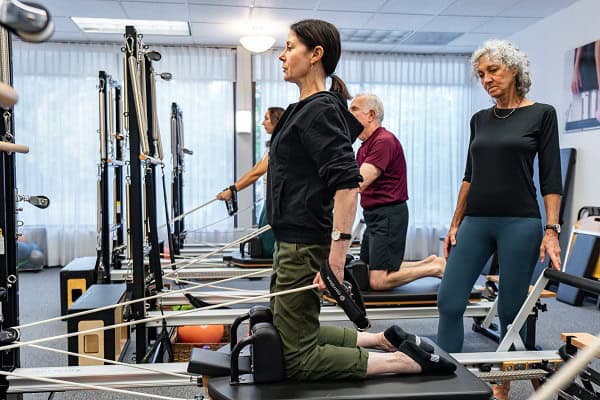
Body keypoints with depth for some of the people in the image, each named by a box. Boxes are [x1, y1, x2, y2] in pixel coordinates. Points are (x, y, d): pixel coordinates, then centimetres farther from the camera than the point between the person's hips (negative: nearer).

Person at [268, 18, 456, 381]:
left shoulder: (320, 110, -15)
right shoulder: (305, 108, 14)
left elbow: (347, 182, -25)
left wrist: (337, 255, -29)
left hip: (305, 248, -10)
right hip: (293, 243, 10)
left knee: (297, 358, -2)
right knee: (294, 333, 20)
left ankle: (406, 360, 2)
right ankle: (385, 340, 25)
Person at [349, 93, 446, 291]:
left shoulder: (384, 140, -16)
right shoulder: (365, 145, 17)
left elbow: (358, 183, -26)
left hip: (389, 216, -10)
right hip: (374, 215, 10)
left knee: (378, 280, -12)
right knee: (366, 272, 13)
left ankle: (435, 268, 3)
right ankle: (427, 263, 21)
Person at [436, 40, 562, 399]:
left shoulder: (541, 114, -1)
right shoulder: (480, 119, 12)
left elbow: (551, 177, -5)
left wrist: (551, 229, -12)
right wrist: (455, 224, 10)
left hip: (520, 222, -4)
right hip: (476, 222, 5)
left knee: (511, 311, 5)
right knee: (450, 303, -2)